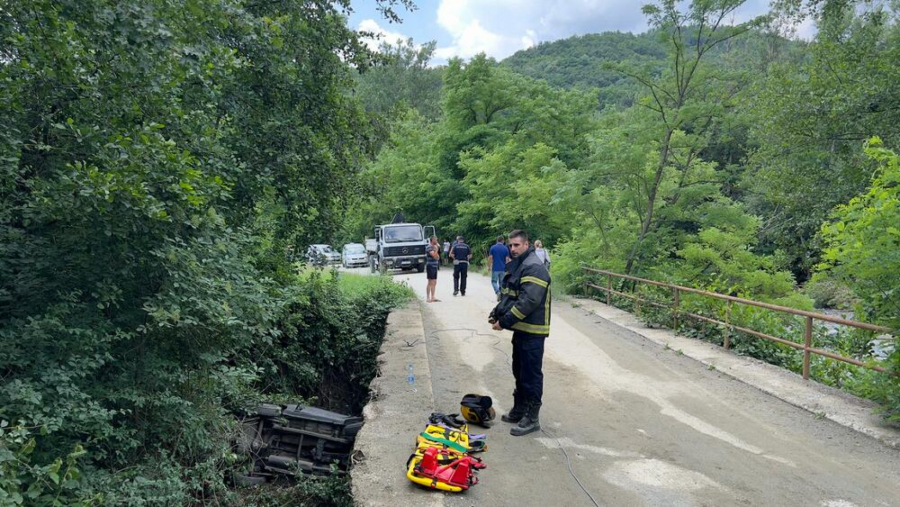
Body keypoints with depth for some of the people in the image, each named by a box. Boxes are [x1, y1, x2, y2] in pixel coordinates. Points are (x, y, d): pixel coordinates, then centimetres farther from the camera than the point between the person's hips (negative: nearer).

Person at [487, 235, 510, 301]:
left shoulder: (493, 248, -4)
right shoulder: (505, 248, 0)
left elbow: (490, 258, -6)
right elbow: (507, 259, -1)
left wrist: (489, 266, 5)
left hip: (495, 268, -2)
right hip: (503, 269, 2)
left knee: (494, 281, 7)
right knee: (501, 282, 12)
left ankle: (498, 292, -16)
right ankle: (501, 295, 13)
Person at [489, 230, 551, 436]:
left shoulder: (534, 268, -18)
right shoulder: (516, 266, 14)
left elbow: (528, 302, -26)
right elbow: (507, 295, 21)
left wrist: (504, 321, -21)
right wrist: (496, 313, 5)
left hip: (532, 331, -10)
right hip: (521, 329, 10)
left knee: (531, 375, -1)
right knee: (519, 372, 19)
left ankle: (532, 418, 8)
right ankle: (519, 410, 32)